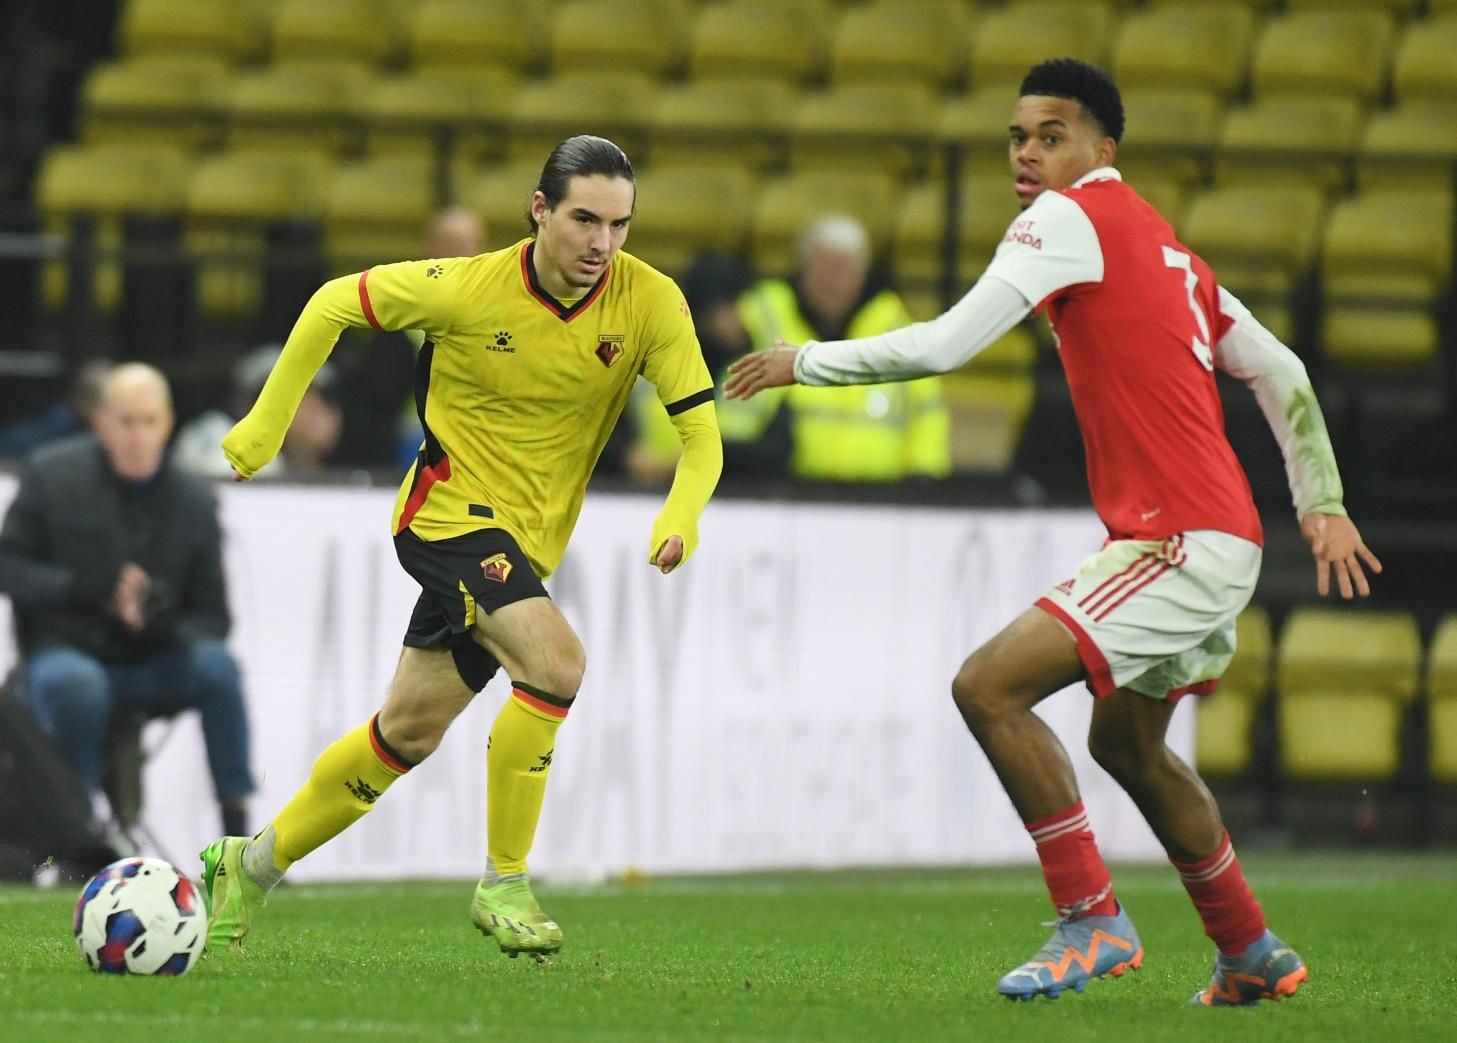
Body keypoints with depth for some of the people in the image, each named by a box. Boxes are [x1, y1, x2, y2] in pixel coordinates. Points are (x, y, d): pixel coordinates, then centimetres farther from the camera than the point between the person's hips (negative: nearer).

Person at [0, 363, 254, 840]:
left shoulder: (195, 501, 3)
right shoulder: (52, 474, -2)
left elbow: (211, 617, 4)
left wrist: (162, 626, -19)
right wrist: (86, 589, -19)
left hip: (152, 667, 3)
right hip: (63, 652, -3)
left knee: (215, 663, -27)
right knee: (77, 684, -37)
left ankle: (238, 832, -25)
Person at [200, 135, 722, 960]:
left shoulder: (651, 303, -12)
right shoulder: (468, 289, -18)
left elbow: (701, 432, -12)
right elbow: (335, 304, -3)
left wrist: (682, 515, -32)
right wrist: (268, 422, -1)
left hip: (526, 546, 5)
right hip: (451, 511, -5)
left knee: (409, 734, 13)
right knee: (556, 662, -27)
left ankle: (254, 862, 32)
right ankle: (504, 884, -15)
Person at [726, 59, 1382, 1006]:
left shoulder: (1074, 215, -9)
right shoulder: (1164, 246, 18)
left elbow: (945, 346, -16)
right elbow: (1281, 372, 20)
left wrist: (805, 362, -6)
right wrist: (1323, 505, 22)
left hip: (1184, 544, -10)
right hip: (1215, 539, 10)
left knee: (989, 686, -18)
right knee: (1127, 743, 27)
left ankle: (1093, 921, -13)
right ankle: (1253, 955, 39)